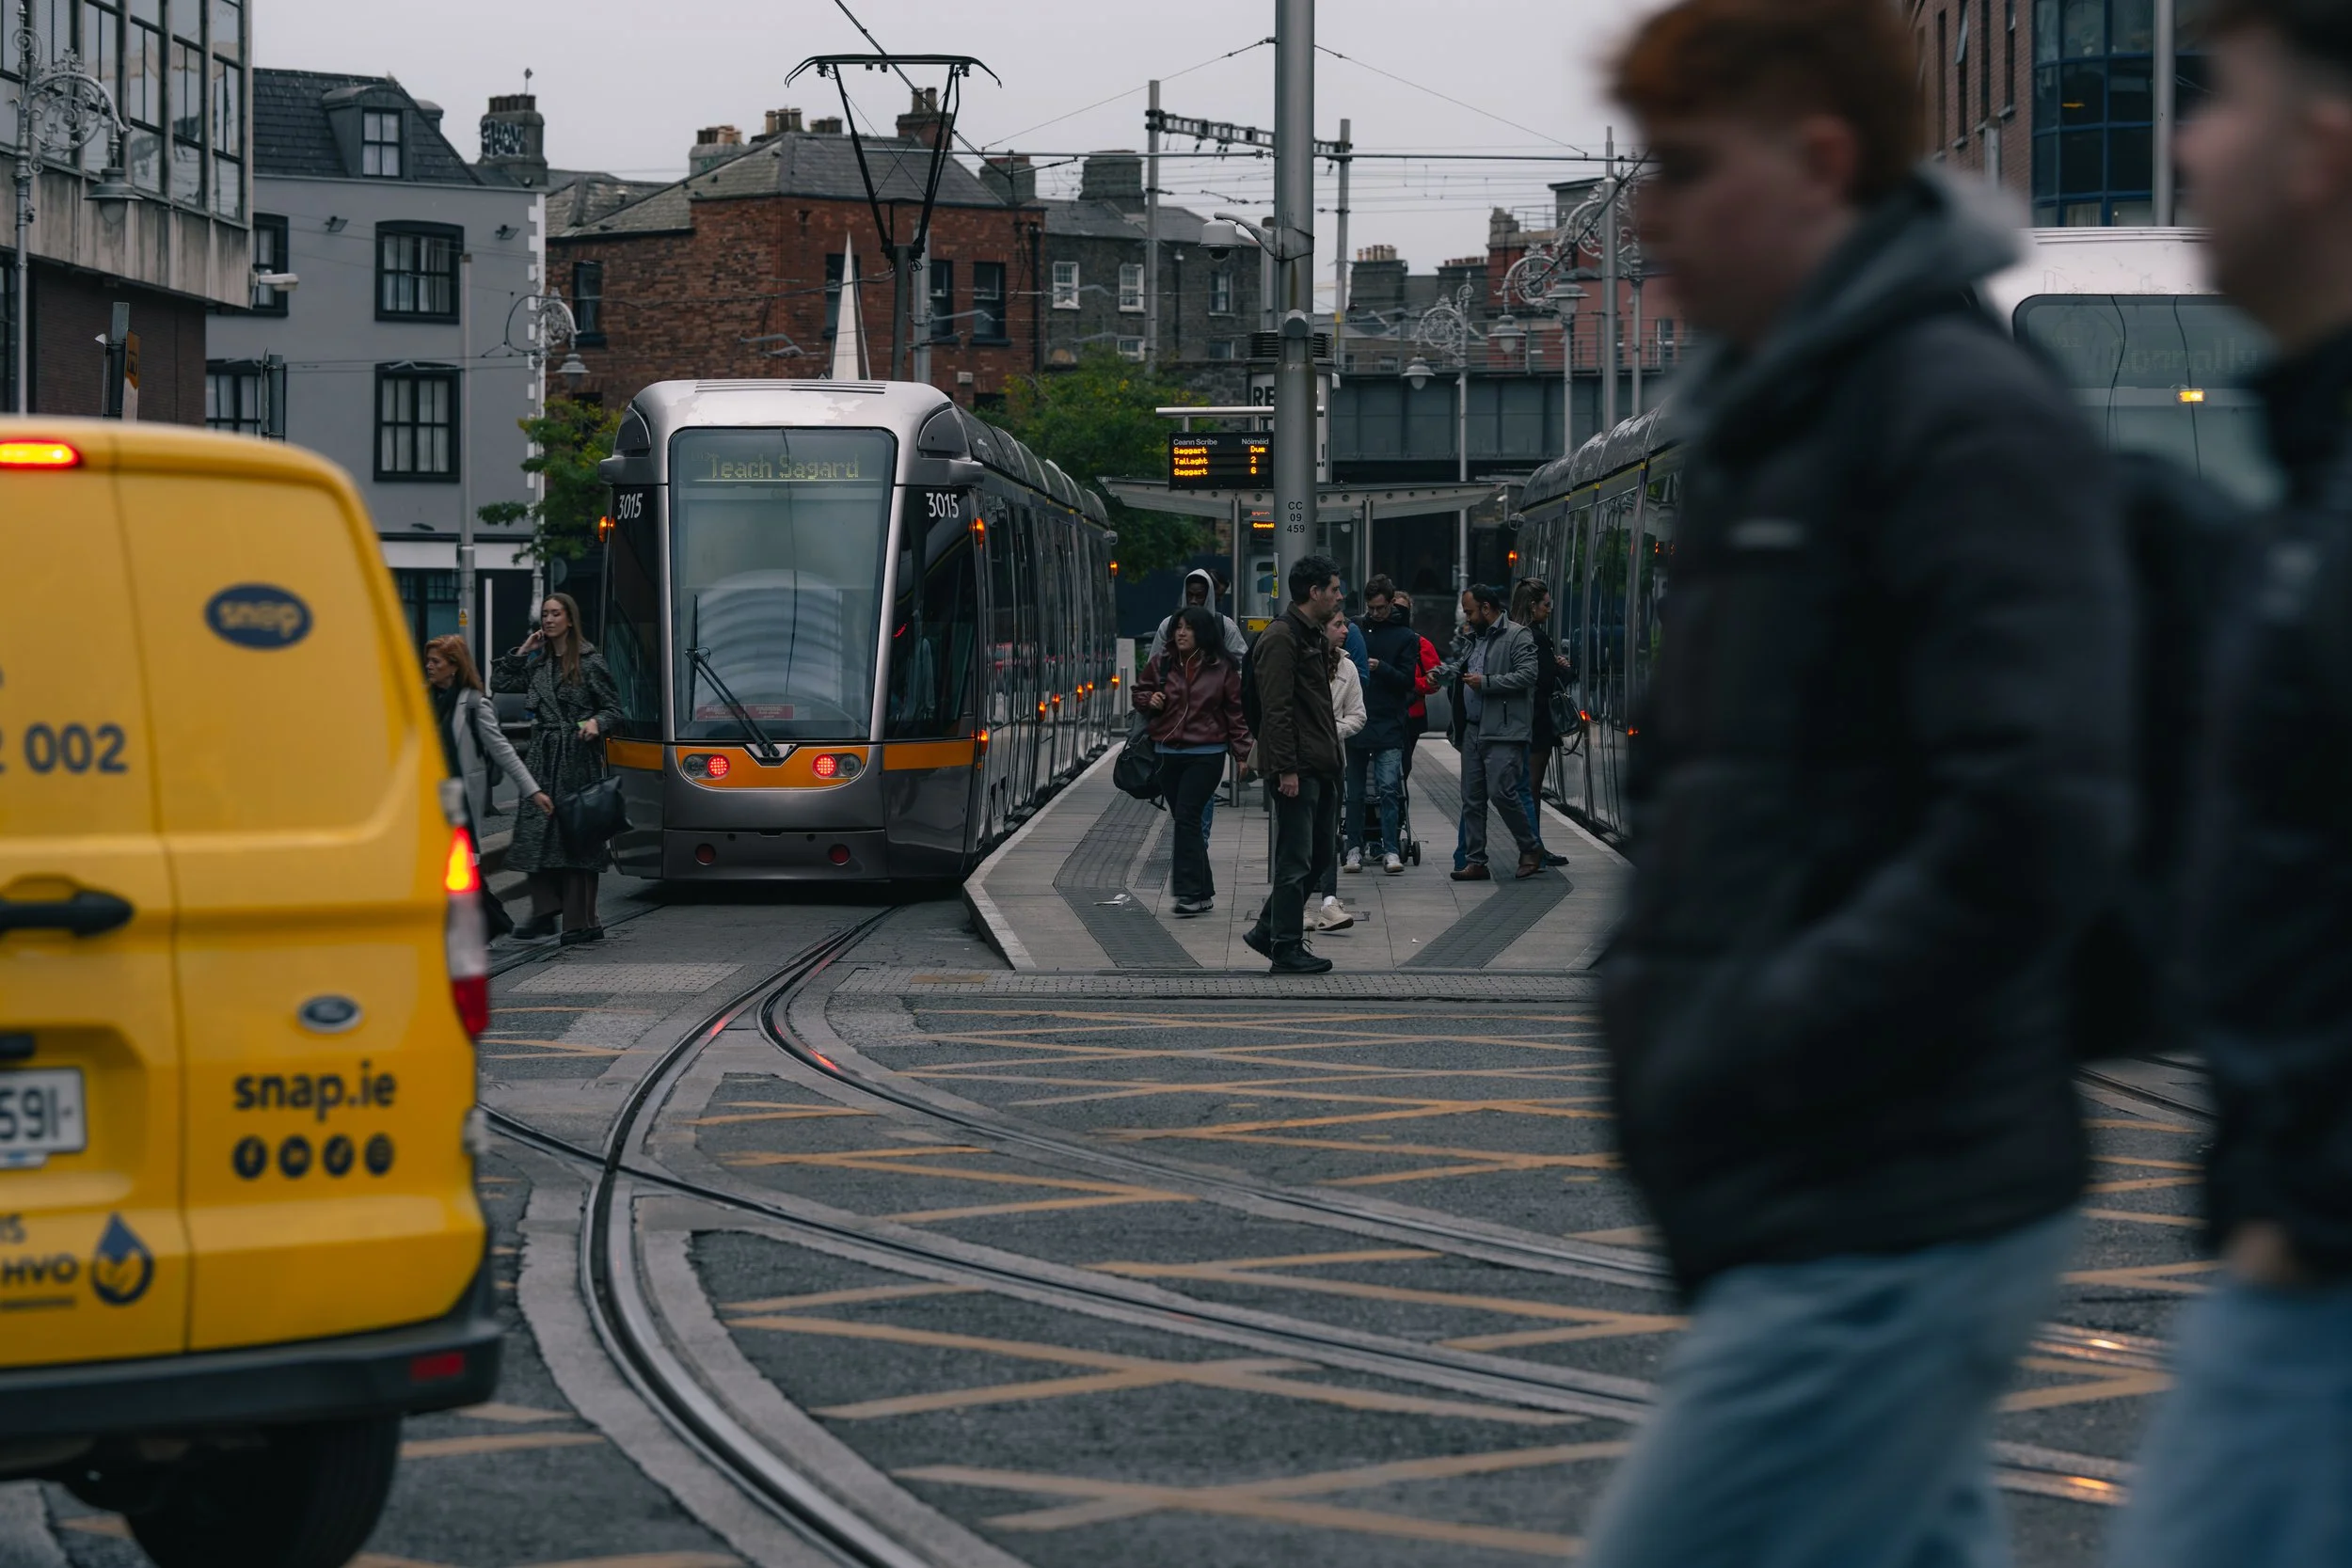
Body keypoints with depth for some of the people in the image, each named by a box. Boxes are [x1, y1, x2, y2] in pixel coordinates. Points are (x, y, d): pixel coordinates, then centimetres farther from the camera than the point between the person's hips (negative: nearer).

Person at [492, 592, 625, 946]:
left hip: (577, 756, -5)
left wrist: (596, 723, -20)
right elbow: (499, 682, 15)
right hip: (544, 754, 5)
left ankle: (580, 922, -1)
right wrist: (522, 651, 9)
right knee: (537, 831, -1)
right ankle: (544, 913, 4)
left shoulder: (588, 661, -2)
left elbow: (614, 706, 0)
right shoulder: (537, 663, 13)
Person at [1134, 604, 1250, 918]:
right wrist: (1149, 701, -1)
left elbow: (1236, 712, 3)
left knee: (1186, 816, -16)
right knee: (1184, 821, 7)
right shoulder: (1161, 666, 8)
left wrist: (1242, 751, -1)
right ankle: (1202, 893, 14)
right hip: (1168, 754, 5)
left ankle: (1191, 892, -17)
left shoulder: (1222, 670, 0)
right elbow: (1139, 693, 22)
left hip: (1206, 756, -5)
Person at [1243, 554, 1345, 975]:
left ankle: (1268, 930, 22)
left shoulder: (1316, 637, 18)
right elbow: (1276, 709, -19)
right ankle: (1286, 949, 3)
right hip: (1296, 768, -10)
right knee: (1295, 860, -4)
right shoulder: (1281, 638, -14)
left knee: (1322, 850, 13)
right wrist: (1286, 769, -22)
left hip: (1320, 766, 10)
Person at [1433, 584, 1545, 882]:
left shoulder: (1517, 636, -7)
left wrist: (1485, 682, -16)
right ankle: (1475, 862, 10)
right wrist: (1441, 671, 13)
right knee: (1472, 799, 7)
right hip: (1473, 731, 9)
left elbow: (1527, 675, -17)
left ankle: (1531, 849, 4)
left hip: (1502, 733, -9)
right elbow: (1460, 668, 34)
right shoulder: (1477, 638, 22)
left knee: (1501, 793, -14)